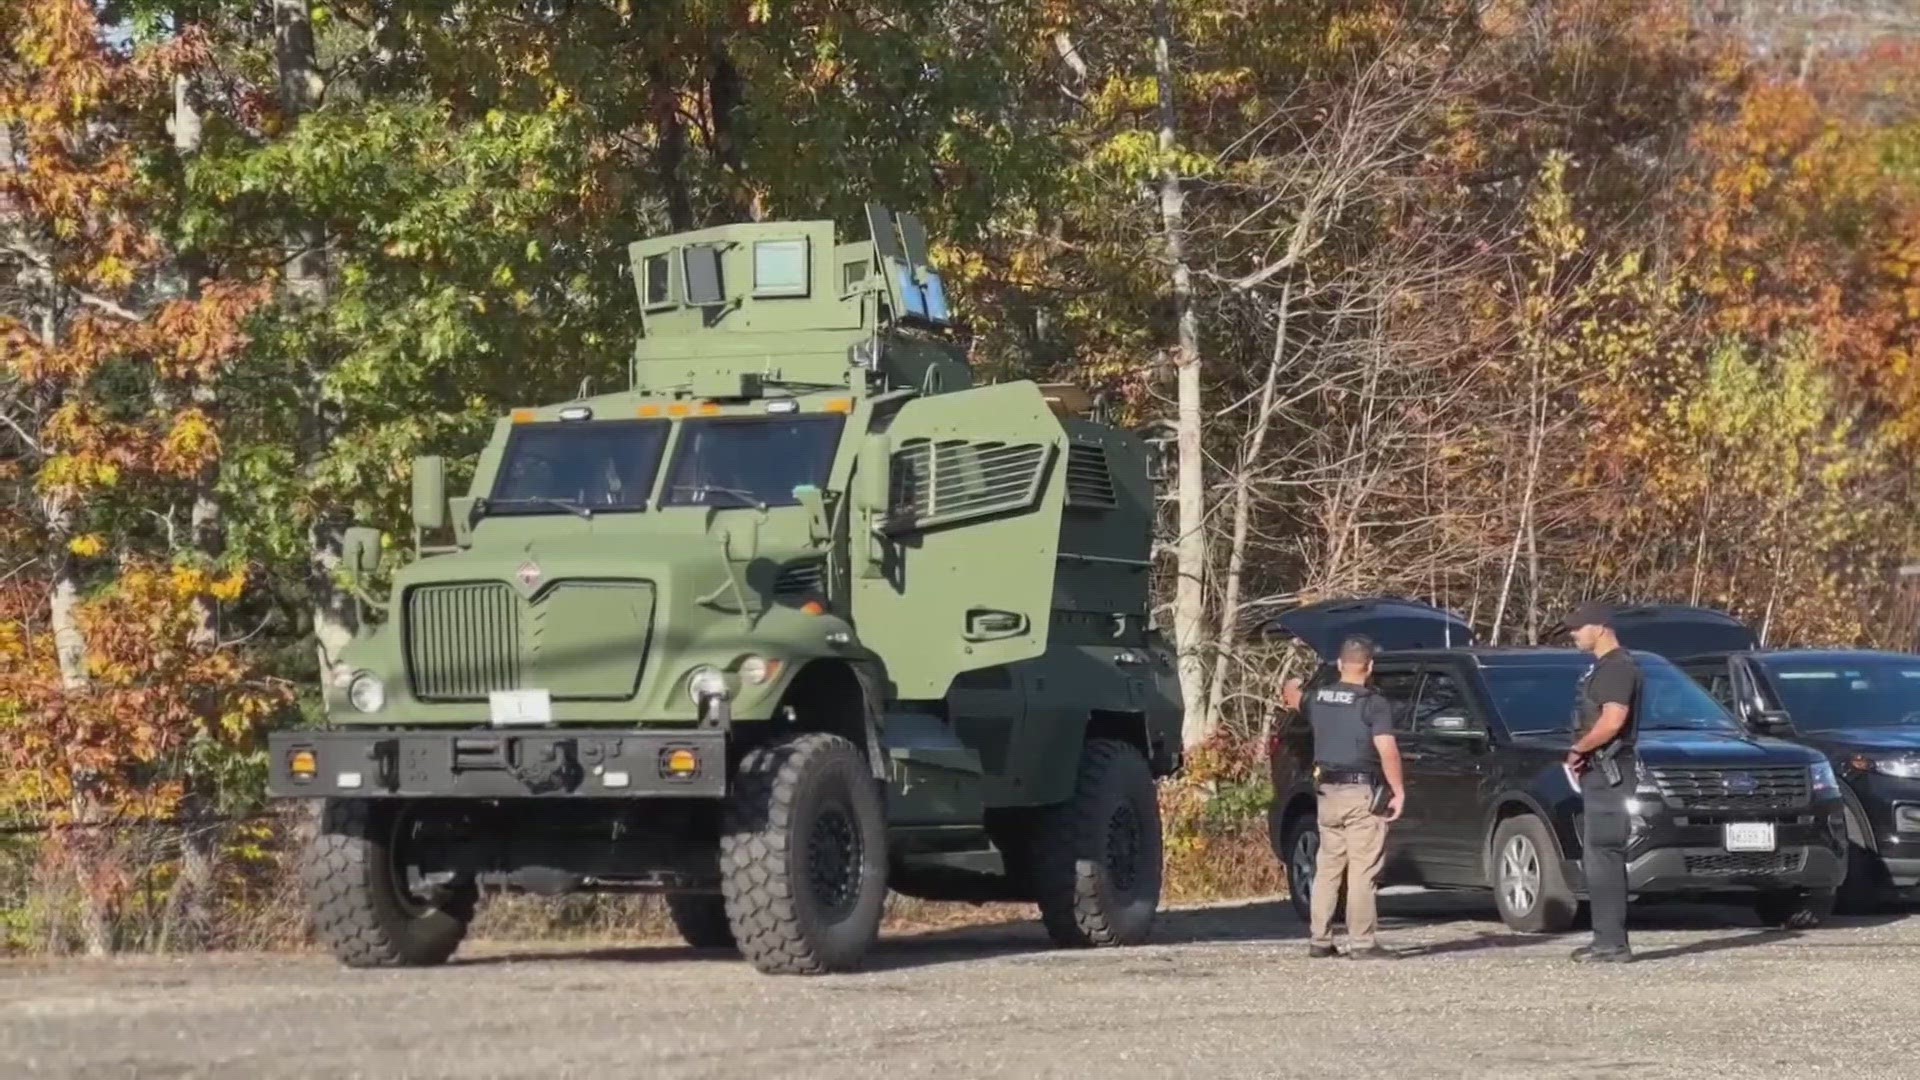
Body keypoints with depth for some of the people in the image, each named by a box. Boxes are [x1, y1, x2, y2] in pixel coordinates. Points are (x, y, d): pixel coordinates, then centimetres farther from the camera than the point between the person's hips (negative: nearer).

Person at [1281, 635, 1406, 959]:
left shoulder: (1318, 698, 8)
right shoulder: (1374, 704, -10)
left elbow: (1293, 697, 32)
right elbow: (1387, 751, -19)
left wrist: (1290, 687, 55)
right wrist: (1399, 792, -11)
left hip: (1327, 793, 6)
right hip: (1360, 792, -6)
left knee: (1327, 867, 13)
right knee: (1362, 869, -4)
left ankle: (1319, 940, 13)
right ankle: (1362, 942, -6)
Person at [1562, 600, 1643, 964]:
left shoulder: (1618, 667, -13)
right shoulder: (1603, 667, 19)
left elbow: (1612, 721, -24)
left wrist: (1578, 749, -13)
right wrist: (1581, 753, 11)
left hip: (1609, 774, -11)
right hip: (1598, 773, 11)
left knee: (1604, 856, -12)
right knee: (1595, 858, 12)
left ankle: (1612, 943, -14)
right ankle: (1607, 939, 15)